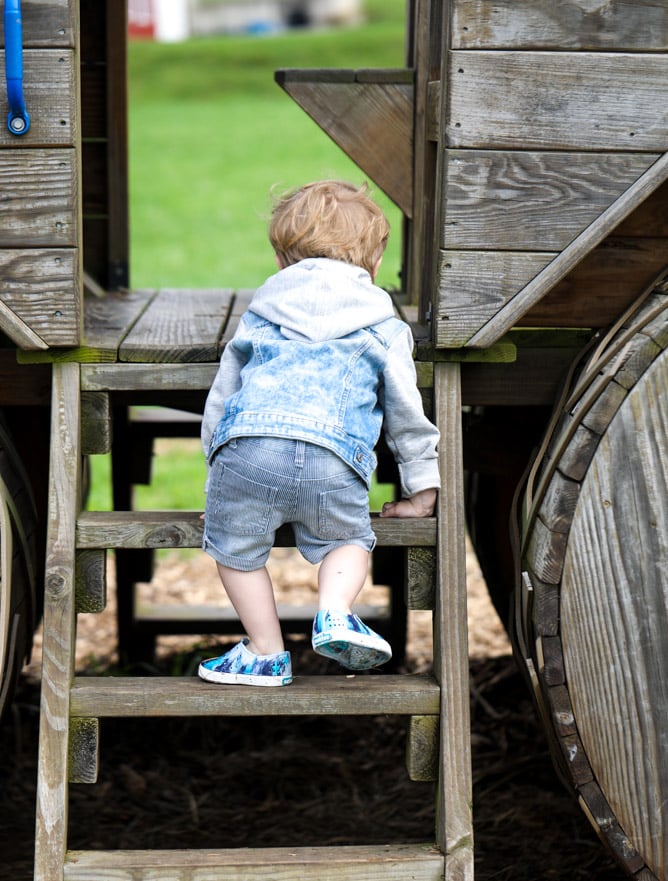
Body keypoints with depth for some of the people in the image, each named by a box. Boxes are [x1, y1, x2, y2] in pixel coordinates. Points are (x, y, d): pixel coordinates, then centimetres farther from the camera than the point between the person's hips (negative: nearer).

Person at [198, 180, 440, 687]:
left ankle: (266, 652, 18)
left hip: (247, 446, 0)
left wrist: (216, 478, 43)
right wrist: (422, 491, 35)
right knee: (348, 540, 22)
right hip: (334, 460, 0)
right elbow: (406, 412, 27)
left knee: (236, 549, 17)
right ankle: (335, 612, -4)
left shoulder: (259, 317, 31)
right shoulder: (386, 329, 26)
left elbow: (220, 399, 34)